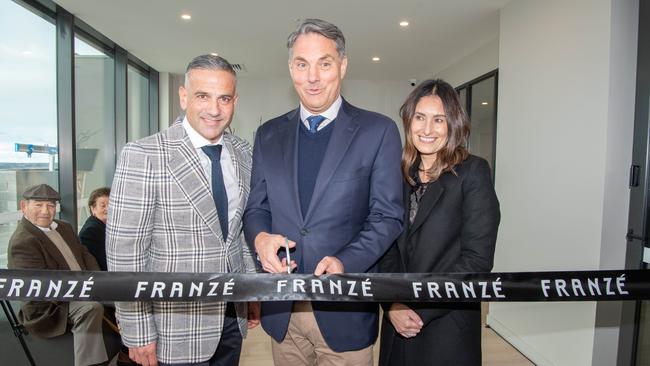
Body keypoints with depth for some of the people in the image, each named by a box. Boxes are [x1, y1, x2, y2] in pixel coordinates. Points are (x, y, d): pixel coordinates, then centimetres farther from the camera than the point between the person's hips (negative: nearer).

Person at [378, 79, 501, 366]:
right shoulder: (400, 175, 2)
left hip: (448, 330, -3)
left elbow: (477, 259, -14)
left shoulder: (473, 172, -10)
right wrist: (392, 304, -10)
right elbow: (388, 247, 2)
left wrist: (418, 309, -14)